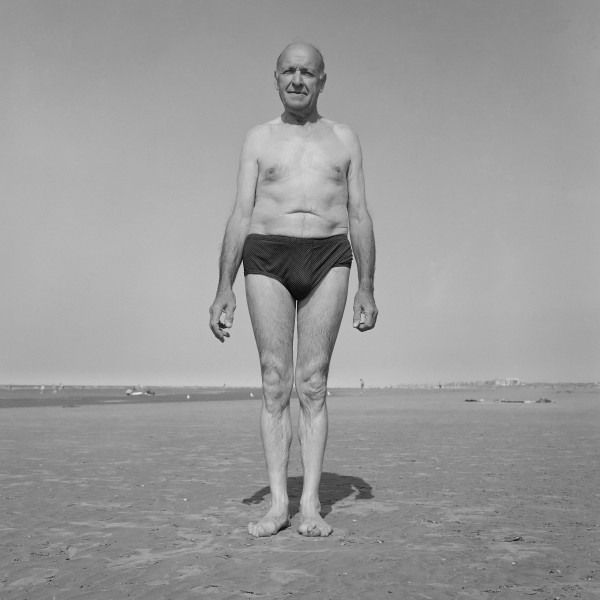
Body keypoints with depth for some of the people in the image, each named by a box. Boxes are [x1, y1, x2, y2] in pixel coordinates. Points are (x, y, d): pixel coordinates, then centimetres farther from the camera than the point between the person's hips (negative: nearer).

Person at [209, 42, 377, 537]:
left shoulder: (344, 138, 15)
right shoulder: (259, 139, 14)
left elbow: (359, 216, 10)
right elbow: (241, 216, 7)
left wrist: (367, 288, 2)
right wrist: (225, 287, -2)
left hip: (328, 258, 0)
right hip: (267, 259, 0)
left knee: (313, 384, -4)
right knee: (275, 385, -3)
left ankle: (311, 504, 1)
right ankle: (278, 503, 3)